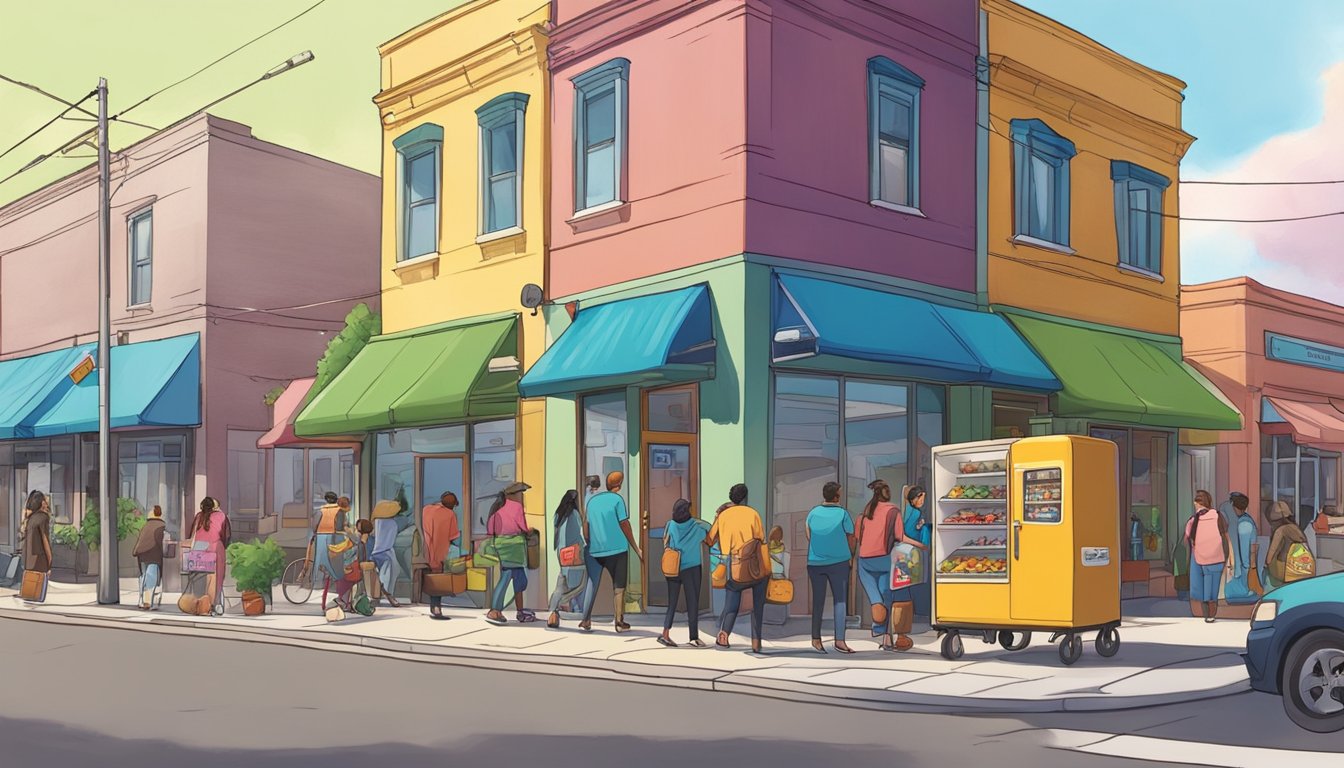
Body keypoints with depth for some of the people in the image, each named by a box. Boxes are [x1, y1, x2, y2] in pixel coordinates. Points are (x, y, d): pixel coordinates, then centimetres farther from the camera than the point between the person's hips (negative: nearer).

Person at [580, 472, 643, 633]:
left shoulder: (592, 501, 10)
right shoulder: (617, 499, -4)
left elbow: (586, 527, 9)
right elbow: (624, 525, -6)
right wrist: (636, 549, 0)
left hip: (595, 550, 4)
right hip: (617, 549, -4)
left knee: (592, 585, 7)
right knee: (619, 586, 5)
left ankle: (586, 621, 2)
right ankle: (619, 622, 4)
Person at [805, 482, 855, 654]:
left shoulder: (813, 513, 2)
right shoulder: (842, 513, -6)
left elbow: (809, 537, 9)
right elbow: (851, 538, 1)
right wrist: (851, 556, 17)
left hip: (815, 562, 3)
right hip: (839, 561, -3)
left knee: (818, 600, 11)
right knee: (840, 600, 0)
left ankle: (816, 638, 11)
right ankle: (839, 640, -7)